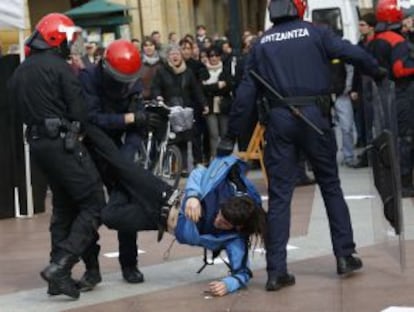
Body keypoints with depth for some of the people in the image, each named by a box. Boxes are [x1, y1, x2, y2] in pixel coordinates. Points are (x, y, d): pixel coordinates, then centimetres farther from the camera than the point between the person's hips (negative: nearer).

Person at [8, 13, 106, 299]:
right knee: (93, 205, -4)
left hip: (38, 143, 8)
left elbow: (23, 111, 14)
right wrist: (77, 133, 5)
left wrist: (41, 129, 12)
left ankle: (59, 274, 16)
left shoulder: (20, 73, 15)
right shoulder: (60, 68, -10)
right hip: (64, 143, -8)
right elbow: (79, 111, -13)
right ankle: (61, 265, -16)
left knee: (64, 207, 17)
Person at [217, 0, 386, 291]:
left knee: (279, 194, 3)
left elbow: (246, 93, 7)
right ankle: (345, 255, 16)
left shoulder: (262, 44, 9)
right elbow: (353, 52, -6)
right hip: (314, 115, -2)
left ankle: (276, 271, -1)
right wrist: (377, 70, 14)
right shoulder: (316, 33, 1)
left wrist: (231, 136, 11)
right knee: (331, 185, 14)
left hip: (280, 119, 2)